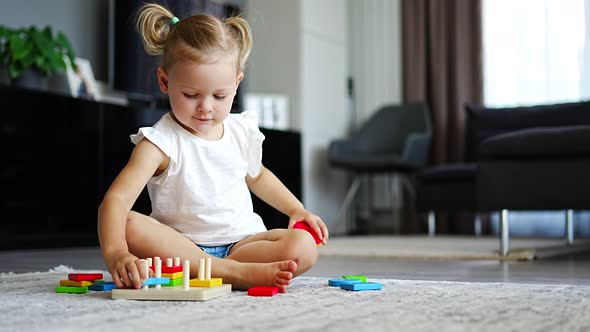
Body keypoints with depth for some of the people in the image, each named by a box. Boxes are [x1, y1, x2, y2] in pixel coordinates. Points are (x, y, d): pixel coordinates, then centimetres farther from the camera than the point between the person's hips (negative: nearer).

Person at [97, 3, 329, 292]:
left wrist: (296, 209, 13)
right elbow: (116, 199, -28)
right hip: (180, 247, -3)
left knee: (303, 246, -22)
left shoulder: (243, 131, 3)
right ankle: (235, 272, -36)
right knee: (131, 227, -33)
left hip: (241, 242, 4)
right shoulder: (160, 142, -14)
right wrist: (114, 251, -48)